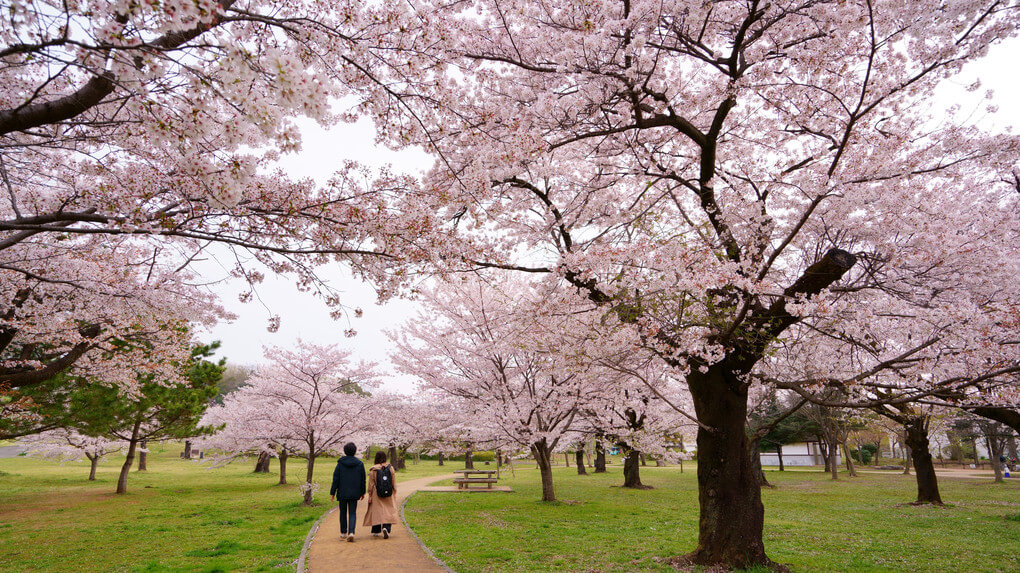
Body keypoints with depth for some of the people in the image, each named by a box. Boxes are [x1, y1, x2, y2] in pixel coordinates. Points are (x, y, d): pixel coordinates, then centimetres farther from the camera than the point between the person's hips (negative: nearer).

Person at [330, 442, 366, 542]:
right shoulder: (359, 464, -2)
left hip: (342, 493, 0)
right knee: (352, 513, 4)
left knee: (343, 512, 16)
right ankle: (351, 532, -14)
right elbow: (363, 480, 3)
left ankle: (343, 533, 25)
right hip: (354, 493, 0)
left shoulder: (340, 463, -6)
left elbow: (336, 479, -6)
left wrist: (332, 492, 0)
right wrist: (362, 492, 14)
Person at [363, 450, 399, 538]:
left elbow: (371, 484, -5)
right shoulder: (390, 468, -3)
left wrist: (370, 495, 2)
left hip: (376, 494, 0)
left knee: (376, 511, 12)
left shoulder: (373, 470, -8)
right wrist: (394, 493, 9)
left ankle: (376, 531, 19)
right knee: (388, 511, 5)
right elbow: (394, 482, 1)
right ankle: (386, 527, -16)